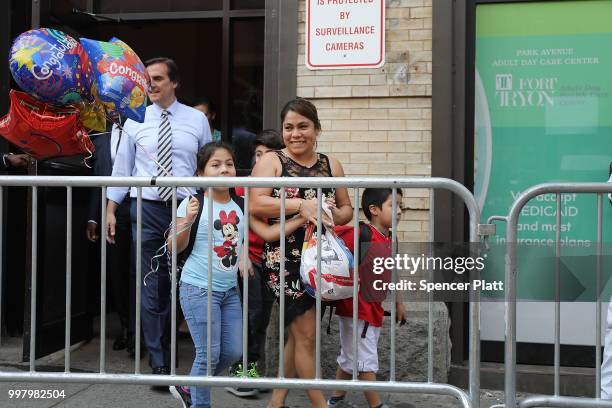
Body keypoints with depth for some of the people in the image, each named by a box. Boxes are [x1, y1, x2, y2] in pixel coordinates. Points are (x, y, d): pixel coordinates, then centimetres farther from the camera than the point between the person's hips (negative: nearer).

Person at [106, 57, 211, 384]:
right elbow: (122, 167, 6)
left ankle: (168, 354, 24)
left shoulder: (197, 120, 5)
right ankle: (159, 363, 10)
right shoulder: (135, 120, 5)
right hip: (147, 209, 0)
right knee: (151, 287, 1)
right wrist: (110, 210, 3)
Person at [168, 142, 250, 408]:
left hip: (229, 289, 6)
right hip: (199, 288, -6)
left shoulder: (239, 206, 5)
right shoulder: (193, 204, -10)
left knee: (233, 351, 9)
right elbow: (175, 248, -9)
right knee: (209, 353, -5)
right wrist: (188, 220, -23)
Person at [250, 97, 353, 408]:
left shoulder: (331, 165, 12)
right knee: (306, 335, -4)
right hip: (284, 258, -5)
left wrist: (335, 214, -9)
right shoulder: (271, 161, -1)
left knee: (297, 334, 13)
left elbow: (346, 209, 15)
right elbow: (255, 205, -14)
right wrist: (300, 205, -22)